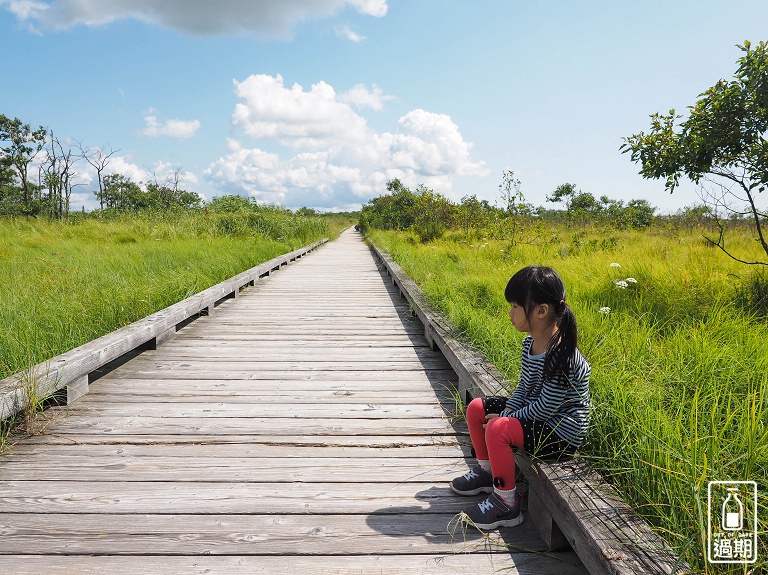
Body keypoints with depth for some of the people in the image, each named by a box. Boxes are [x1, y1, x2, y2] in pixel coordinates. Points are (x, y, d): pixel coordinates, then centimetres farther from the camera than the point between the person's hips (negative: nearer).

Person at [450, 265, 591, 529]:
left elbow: (546, 407, -26)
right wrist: (507, 413, -8)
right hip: (537, 413, 10)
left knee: (497, 429, -30)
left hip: (561, 431, -10)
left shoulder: (561, 356, -29)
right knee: (477, 408, 9)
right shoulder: (530, 342, 0)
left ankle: (506, 504, -12)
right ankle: (486, 471, 27)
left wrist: (504, 419, -17)